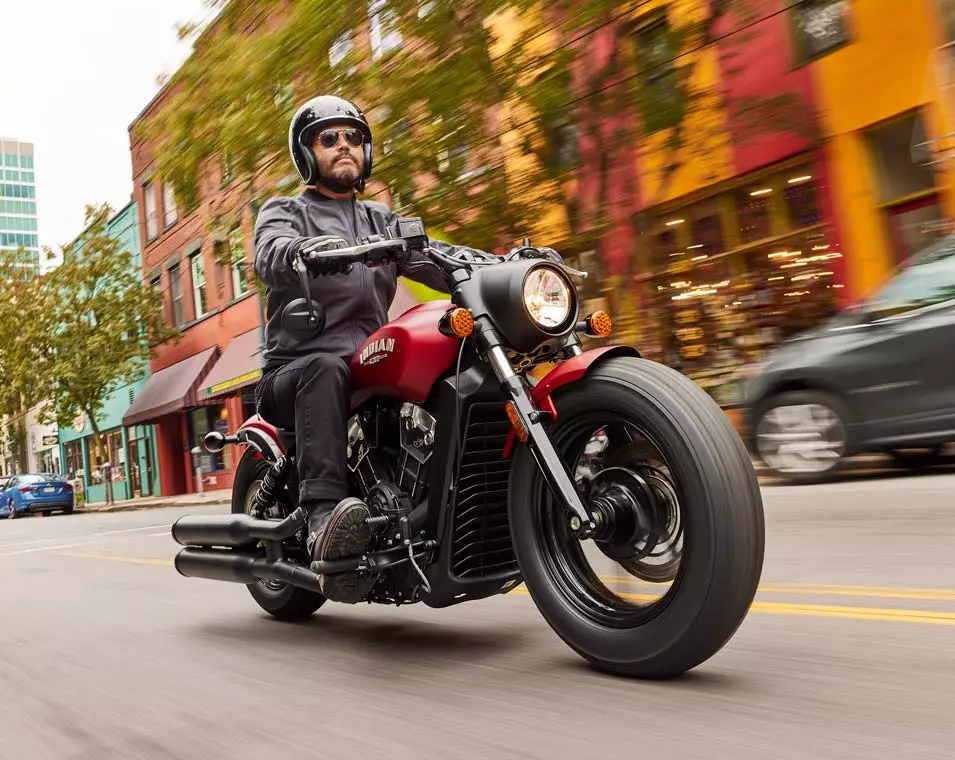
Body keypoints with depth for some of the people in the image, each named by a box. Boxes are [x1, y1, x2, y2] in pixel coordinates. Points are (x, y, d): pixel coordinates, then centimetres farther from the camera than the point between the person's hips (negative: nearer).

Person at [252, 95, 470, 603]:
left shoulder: (381, 221, 24)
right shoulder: (284, 211, 12)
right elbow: (270, 256, -14)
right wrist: (307, 250, -39)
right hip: (298, 368, -4)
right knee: (326, 369, -38)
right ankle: (324, 513, -50)